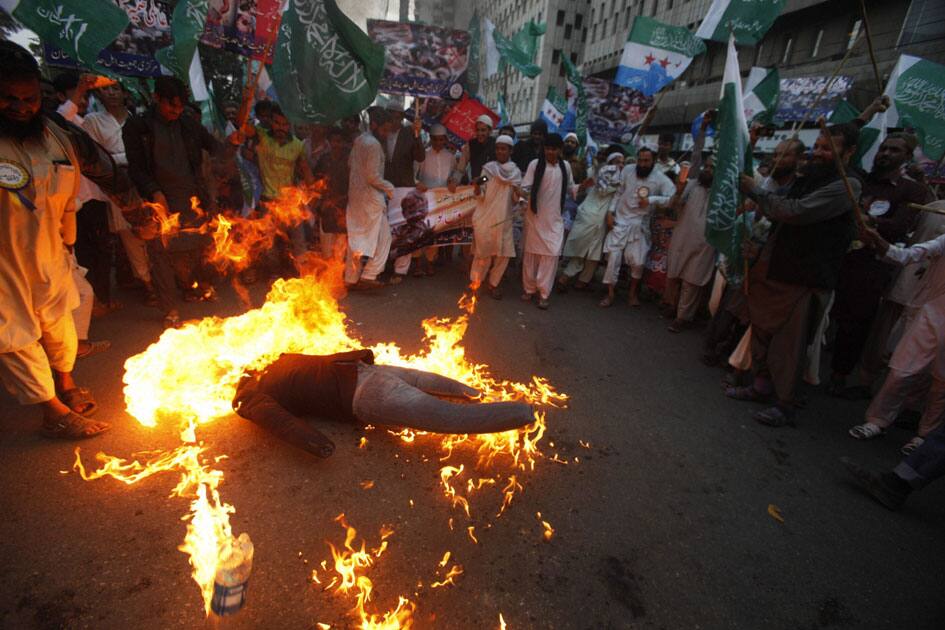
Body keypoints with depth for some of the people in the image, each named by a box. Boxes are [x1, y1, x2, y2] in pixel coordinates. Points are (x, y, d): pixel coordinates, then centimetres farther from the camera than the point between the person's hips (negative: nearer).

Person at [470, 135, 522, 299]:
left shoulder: (516, 172, 5)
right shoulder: (488, 168, -3)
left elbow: (515, 200, 7)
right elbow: (481, 195, -8)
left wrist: (518, 194, -15)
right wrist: (477, 186, -29)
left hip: (504, 219, 3)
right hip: (485, 218, -3)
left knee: (503, 254, 2)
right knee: (483, 252, 2)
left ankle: (493, 283, 21)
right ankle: (475, 281, 22)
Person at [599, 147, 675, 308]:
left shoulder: (660, 179, -9)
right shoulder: (627, 171, 0)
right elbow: (618, 193, 7)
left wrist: (651, 200, -23)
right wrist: (610, 212, -1)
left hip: (640, 225, -1)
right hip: (620, 221, 1)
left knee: (638, 262, -1)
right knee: (613, 257, -3)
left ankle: (633, 293, 22)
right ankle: (610, 293, 9)